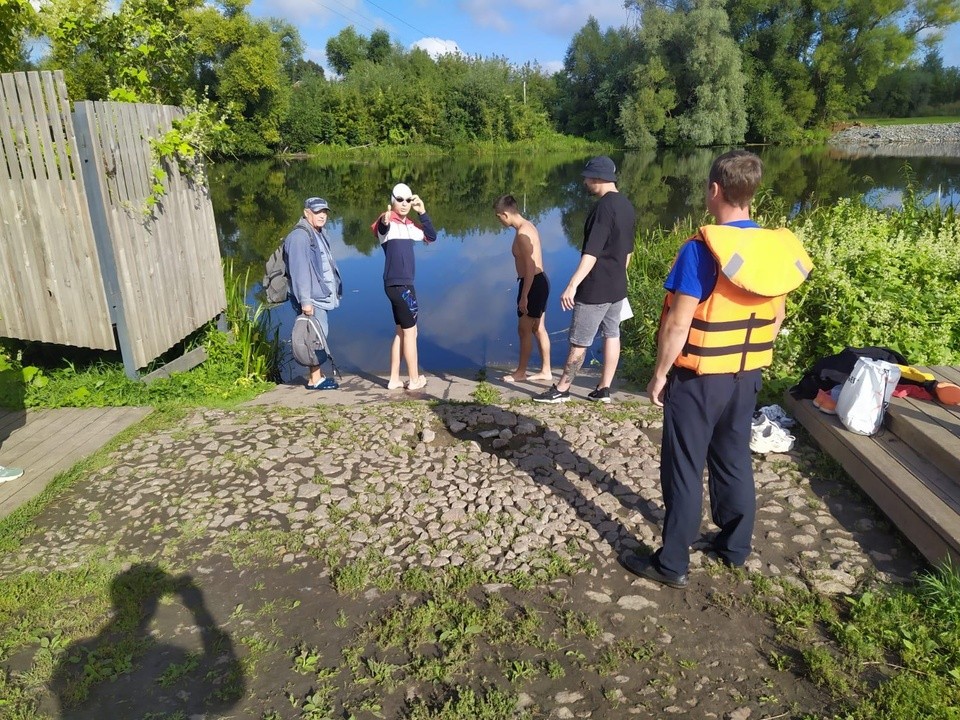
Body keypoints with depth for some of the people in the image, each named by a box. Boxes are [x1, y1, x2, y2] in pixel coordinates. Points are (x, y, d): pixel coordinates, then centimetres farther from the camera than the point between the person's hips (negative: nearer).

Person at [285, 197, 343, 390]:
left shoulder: (319, 235, 17)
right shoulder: (299, 236, -13)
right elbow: (299, 271, -19)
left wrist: (335, 290, 15)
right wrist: (305, 300, -23)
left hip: (321, 296, 9)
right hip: (311, 299, -9)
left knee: (320, 336, 12)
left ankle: (318, 376, 20)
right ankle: (315, 379, 0)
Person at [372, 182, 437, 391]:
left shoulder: (409, 225, 13)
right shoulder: (388, 221, -12)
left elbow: (431, 237, 16)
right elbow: (381, 227, -36)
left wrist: (422, 213, 5)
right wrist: (384, 221, -60)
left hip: (403, 283, 9)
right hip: (397, 284, -9)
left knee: (401, 332, 13)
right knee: (410, 332, 1)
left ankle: (394, 379, 21)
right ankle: (414, 379, 12)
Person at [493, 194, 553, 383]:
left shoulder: (522, 233, -20)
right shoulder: (528, 226, 11)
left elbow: (530, 268, -23)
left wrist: (524, 296, -21)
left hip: (533, 284, -10)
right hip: (539, 281, 10)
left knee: (524, 330, 3)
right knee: (538, 329, 15)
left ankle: (520, 372, 16)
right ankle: (546, 371, 24)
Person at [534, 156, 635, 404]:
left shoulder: (604, 207, -19)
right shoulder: (627, 207, 9)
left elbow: (591, 253, -26)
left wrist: (572, 285, -29)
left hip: (595, 288, -9)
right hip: (617, 286, 9)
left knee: (579, 341, 0)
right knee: (612, 335, 11)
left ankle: (561, 389, 11)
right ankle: (604, 388, 19)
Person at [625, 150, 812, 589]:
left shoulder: (702, 248, -20)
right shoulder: (777, 247, 1)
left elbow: (678, 323, -21)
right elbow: (776, 315, 10)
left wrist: (660, 374, -10)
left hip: (698, 377, -6)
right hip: (746, 375, 7)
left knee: (684, 469, 3)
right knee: (734, 460, 19)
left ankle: (672, 563, 14)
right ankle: (736, 548, 34)